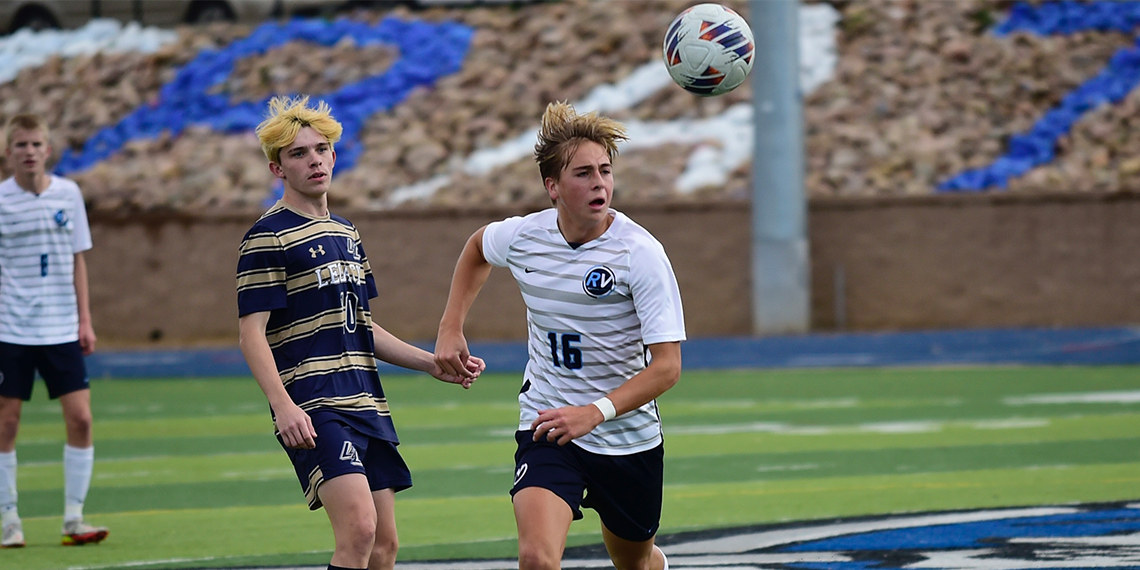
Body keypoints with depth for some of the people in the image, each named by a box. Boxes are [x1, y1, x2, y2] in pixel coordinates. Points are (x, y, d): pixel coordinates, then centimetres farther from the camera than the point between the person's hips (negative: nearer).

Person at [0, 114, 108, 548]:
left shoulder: (68, 194, 4)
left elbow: (77, 260, 11)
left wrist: (85, 320, 7)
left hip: (62, 328, 2)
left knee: (80, 416, -5)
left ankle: (73, 519, 3)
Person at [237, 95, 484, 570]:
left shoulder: (346, 234, 19)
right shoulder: (268, 237, -6)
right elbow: (252, 332, -13)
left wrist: (434, 364, 21)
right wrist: (282, 405, -26)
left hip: (366, 406, 8)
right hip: (314, 413, -8)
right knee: (359, 529, -23)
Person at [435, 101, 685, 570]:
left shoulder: (640, 253, -18)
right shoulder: (522, 237, -6)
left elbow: (667, 366, -20)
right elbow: (478, 246, 21)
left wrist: (595, 412, -32)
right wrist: (451, 326, 12)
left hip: (629, 438, -1)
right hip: (546, 429, 1)